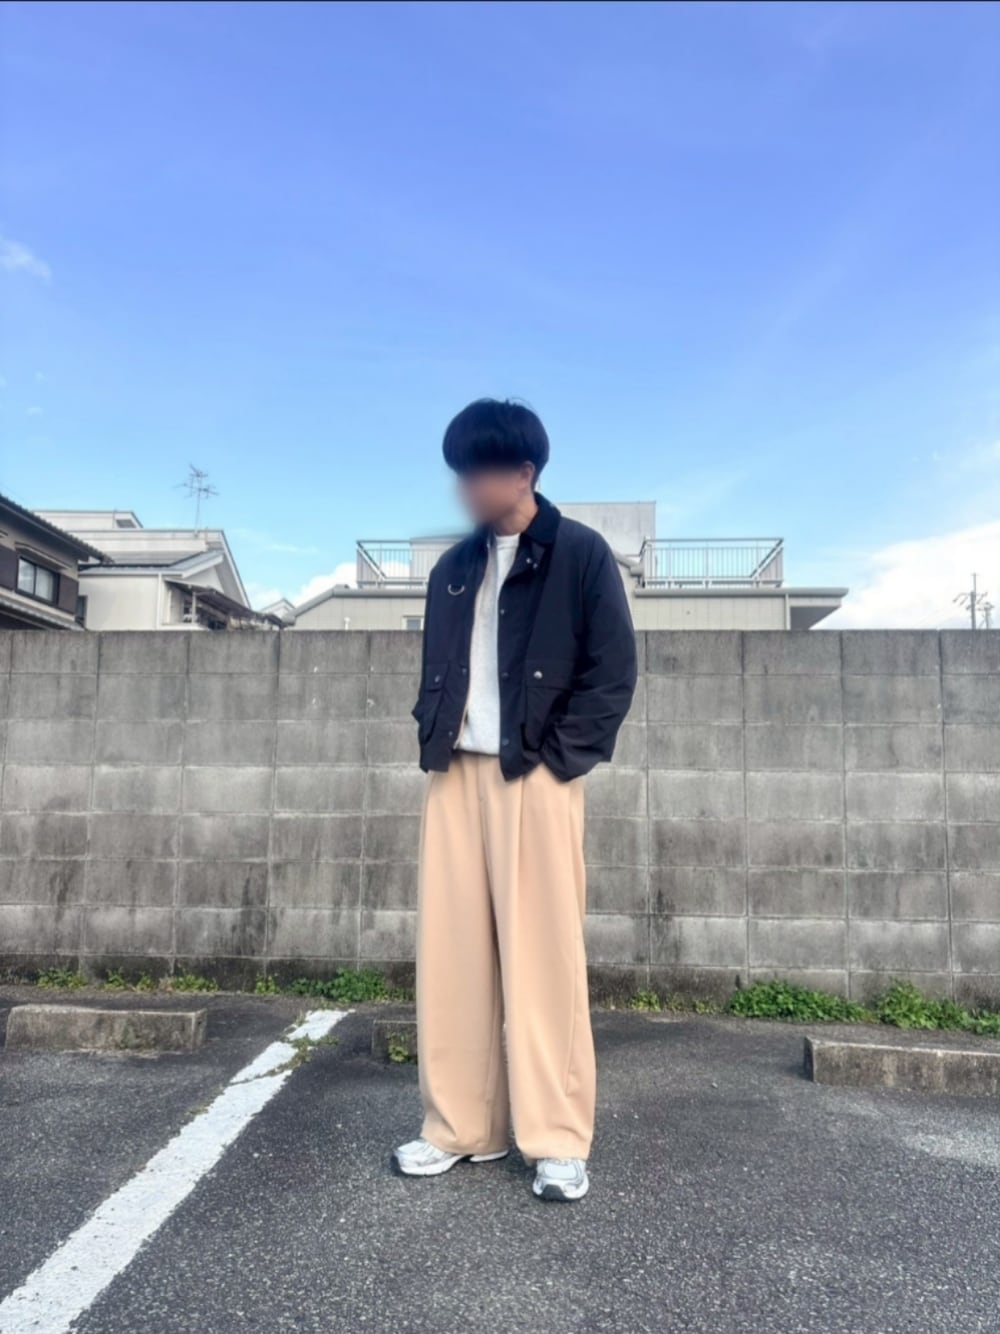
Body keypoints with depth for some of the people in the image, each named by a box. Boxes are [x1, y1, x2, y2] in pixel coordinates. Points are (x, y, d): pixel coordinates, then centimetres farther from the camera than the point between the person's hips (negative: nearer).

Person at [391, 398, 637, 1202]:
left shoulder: (582, 555, 0)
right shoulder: (455, 569, 16)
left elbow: (613, 671, -5)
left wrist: (557, 758, -11)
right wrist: (433, 742, 6)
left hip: (536, 777, -5)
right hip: (455, 775, 6)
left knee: (542, 953, -2)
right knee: (453, 949, 6)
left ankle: (558, 1140, 11)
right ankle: (461, 1125, 19)